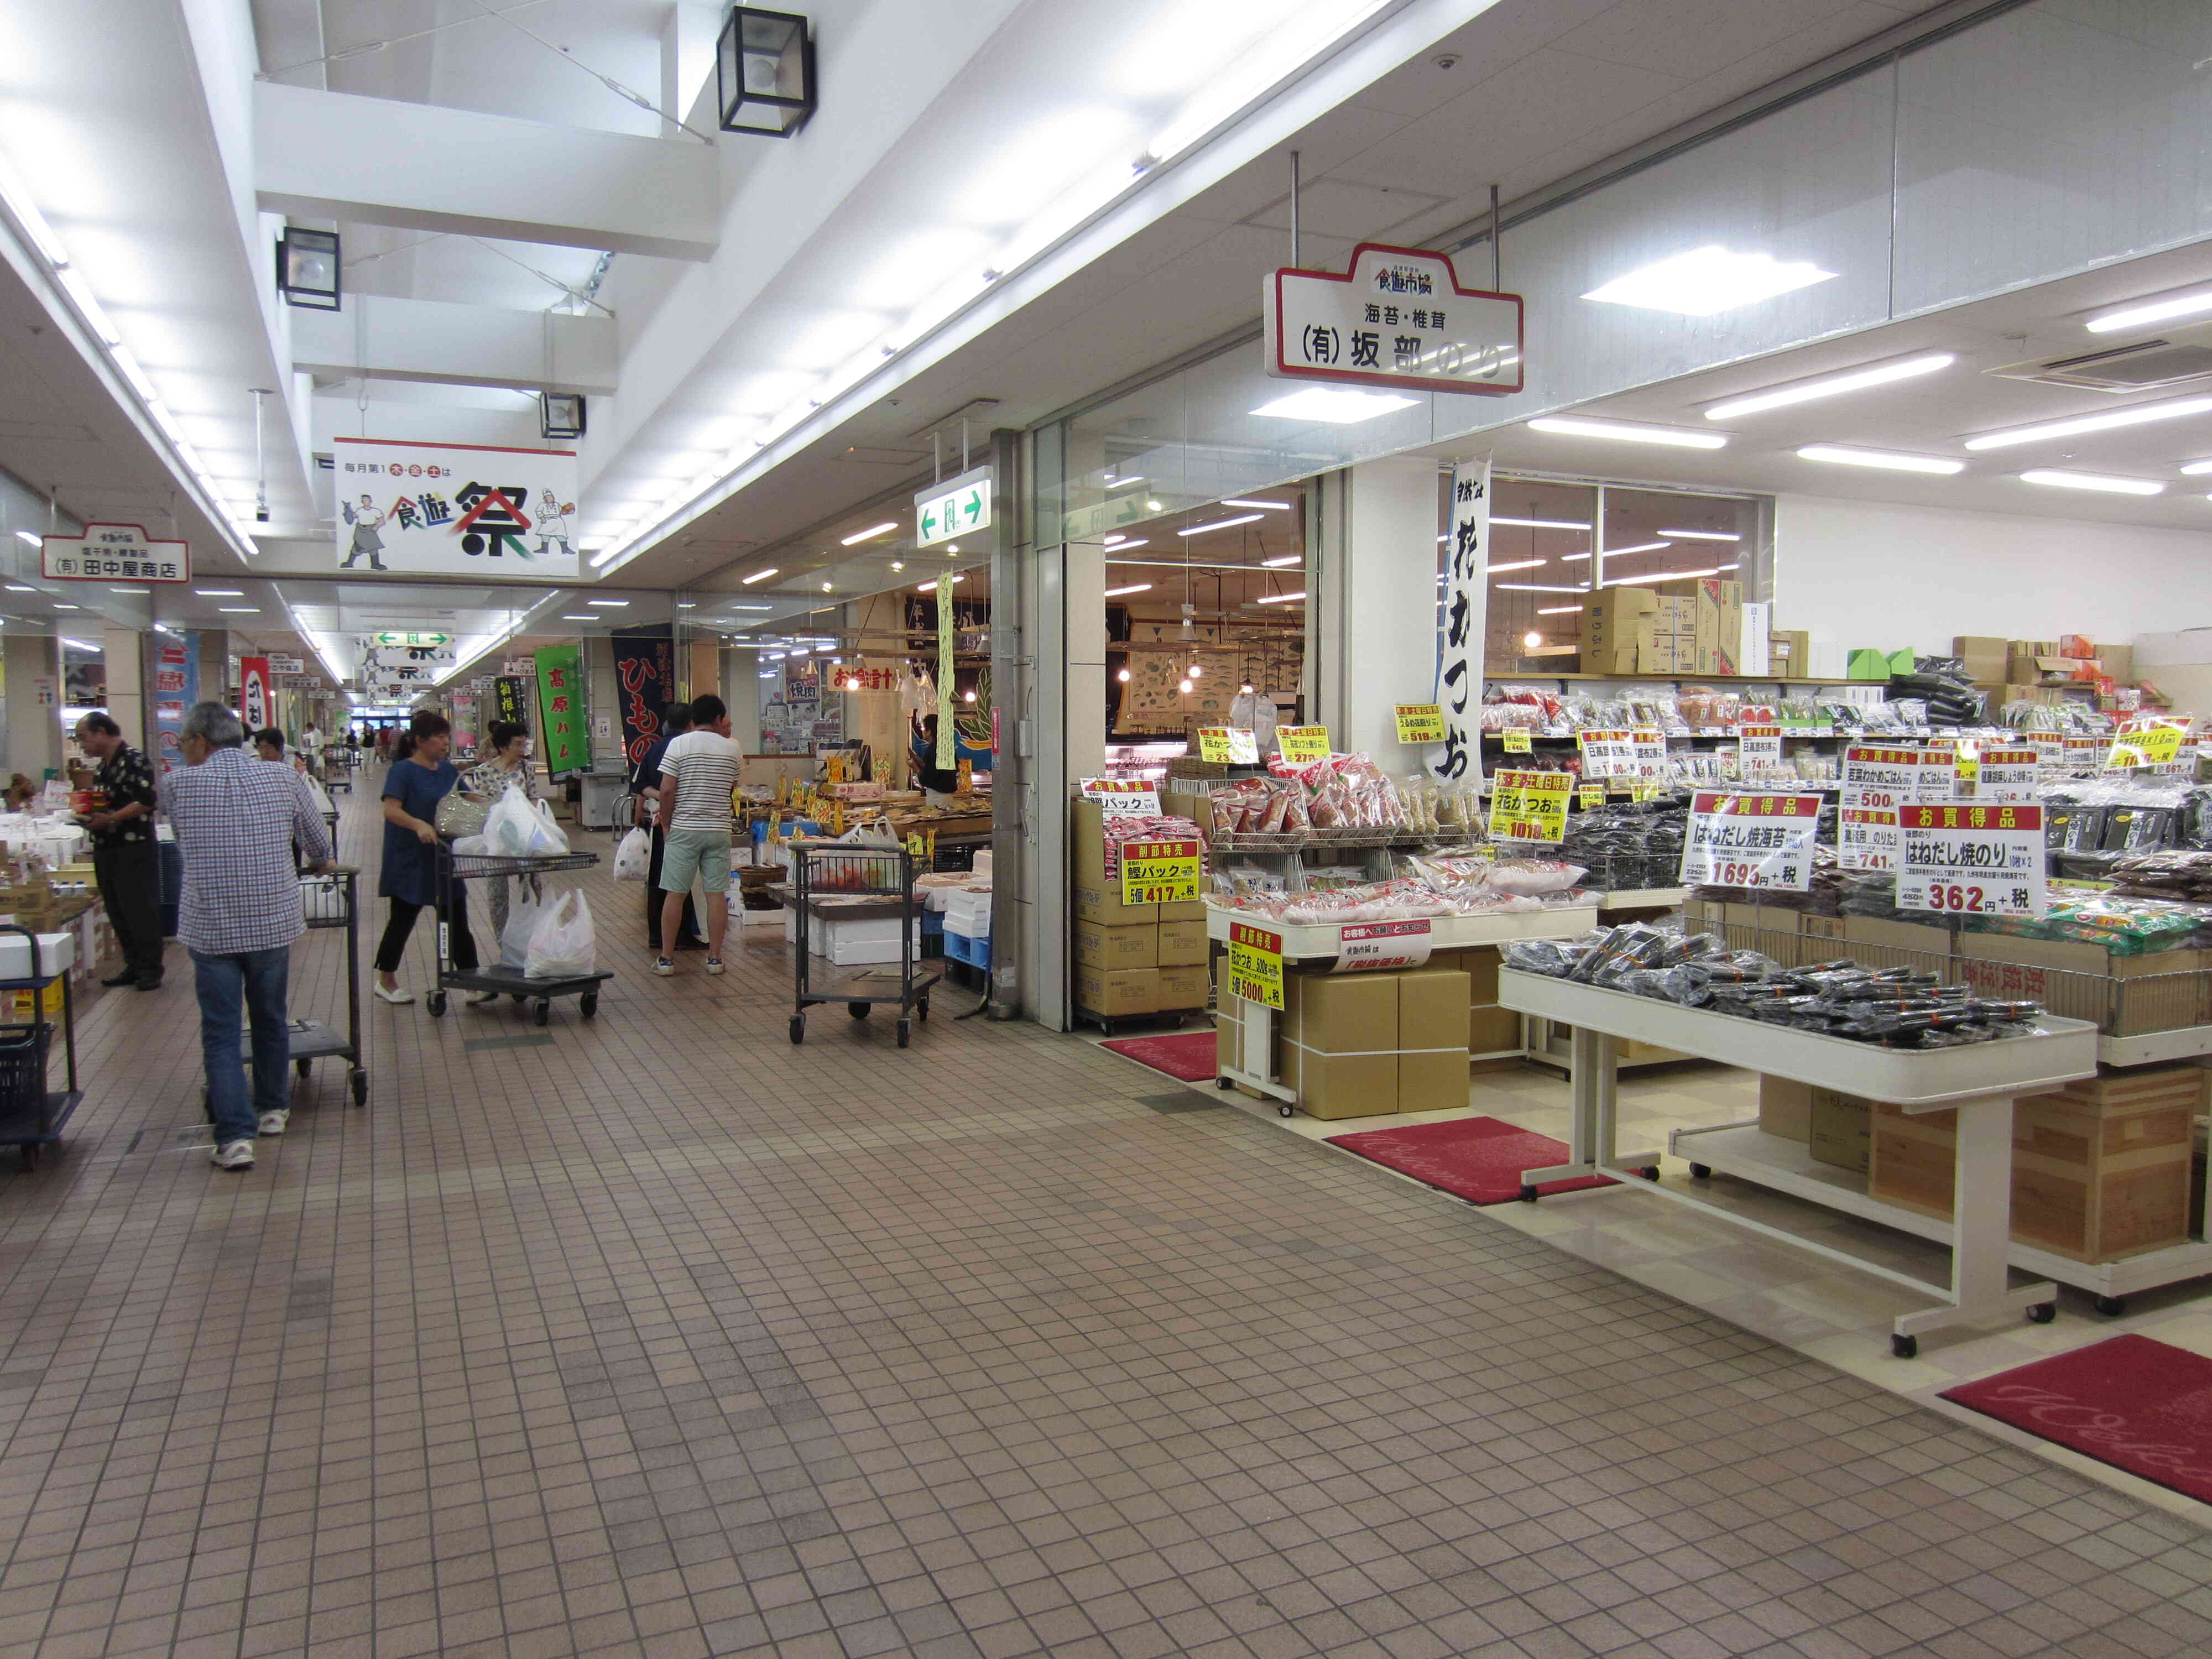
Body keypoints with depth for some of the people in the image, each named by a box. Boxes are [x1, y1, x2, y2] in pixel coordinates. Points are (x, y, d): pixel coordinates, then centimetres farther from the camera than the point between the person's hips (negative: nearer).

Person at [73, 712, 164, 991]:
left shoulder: (133, 761, -13)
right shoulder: (105, 766, 15)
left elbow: (146, 802, -21)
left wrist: (109, 819, -20)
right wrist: (91, 815, 5)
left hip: (134, 850, -9)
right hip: (107, 850, 9)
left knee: (141, 913, -2)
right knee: (118, 914, 13)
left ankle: (150, 970, 6)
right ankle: (133, 966, 22)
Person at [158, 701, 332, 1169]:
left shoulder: (178, 784, -6)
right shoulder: (285, 779, -3)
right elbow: (320, 850, 10)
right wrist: (320, 863, 32)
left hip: (210, 929, -2)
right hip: (274, 923, 2)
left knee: (220, 1034, 3)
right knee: (271, 1020, 19)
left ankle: (235, 1136, -4)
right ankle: (273, 1109, 33)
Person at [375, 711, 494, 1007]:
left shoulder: (448, 770, 9)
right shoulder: (403, 771, -11)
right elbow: (391, 810, -21)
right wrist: (419, 825, -38)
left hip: (444, 858, 6)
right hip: (409, 861, -6)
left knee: (457, 921, 2)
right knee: (402, 920, 8)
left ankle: (473, 985, 3)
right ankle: (386, 981, 26)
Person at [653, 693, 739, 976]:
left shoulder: (679, 745, -4)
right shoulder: (731, 748, 4)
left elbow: (667, 790, -9)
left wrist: (666, 824, 4)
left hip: (684, 830, -2)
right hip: (719, 830, 2)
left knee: (675, 894, 4)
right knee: (716, 894, 5)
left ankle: (666, 959, 9)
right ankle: (715, 958, 9)